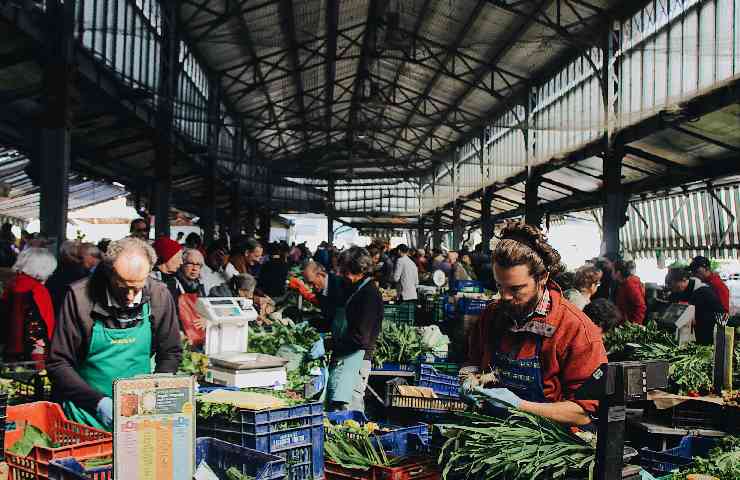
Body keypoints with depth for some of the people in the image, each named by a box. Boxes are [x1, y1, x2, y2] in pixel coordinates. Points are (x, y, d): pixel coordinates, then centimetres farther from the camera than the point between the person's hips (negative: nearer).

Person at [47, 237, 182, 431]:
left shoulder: (159, 295, -3)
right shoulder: (80, 296, -10)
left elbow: (171, 353, 9)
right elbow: (58, 364, -5)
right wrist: (98, 401, -16)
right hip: (87, 413, -2)